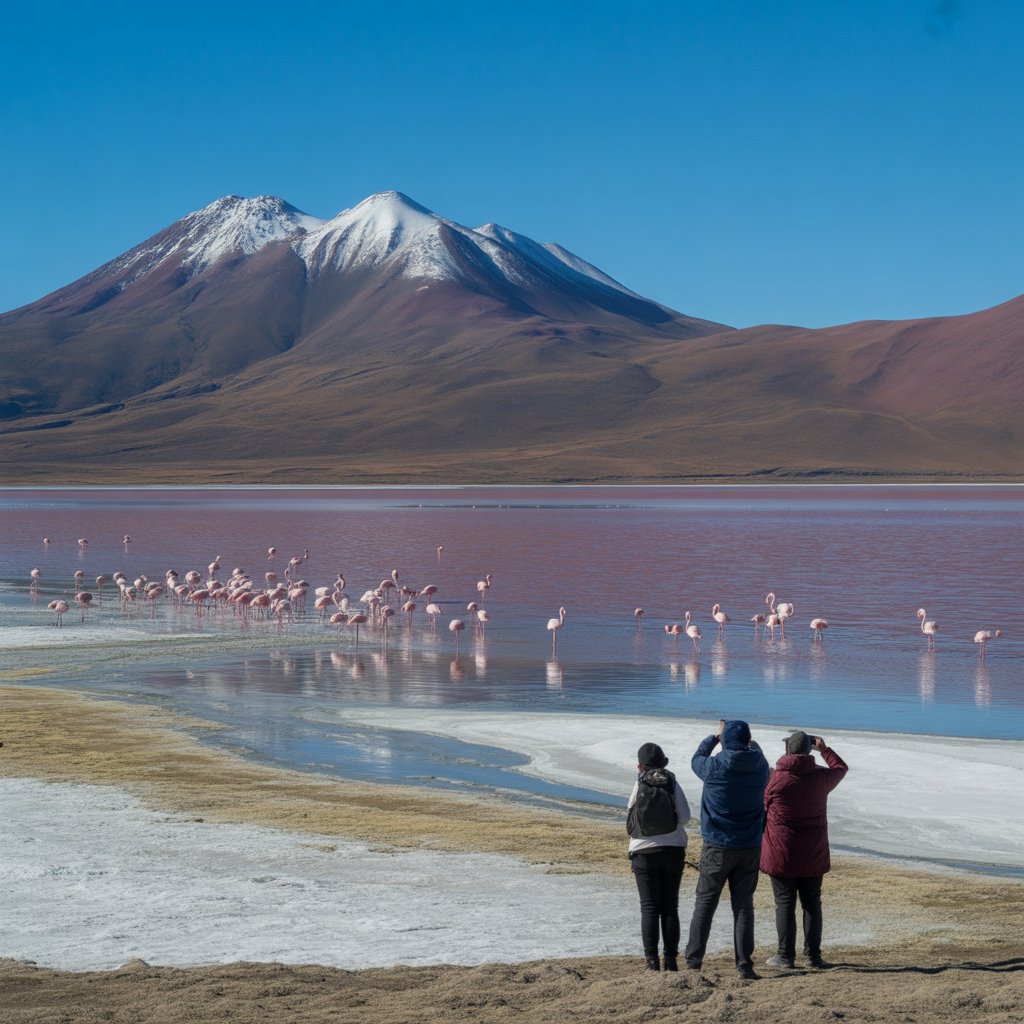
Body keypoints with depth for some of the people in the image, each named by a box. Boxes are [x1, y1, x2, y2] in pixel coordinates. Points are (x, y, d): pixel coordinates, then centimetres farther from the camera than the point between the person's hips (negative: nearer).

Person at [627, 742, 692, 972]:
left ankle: (652, 961, -3)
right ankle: (671, 959, 6)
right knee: (670, 907, 9)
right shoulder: (672, 783, -3)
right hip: (673, 849, 1)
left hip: (644, 851, -1)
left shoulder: (639, 785, -5)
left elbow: (630, 814, 0)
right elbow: (685, 816, -7)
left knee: (649, 908, 2)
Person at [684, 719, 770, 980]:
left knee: (704, 904, 7)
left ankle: (693, 961, 8)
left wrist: (715, 736, 25)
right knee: (743, 905, 7)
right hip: (750, 849, 2)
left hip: (717, 848, -2)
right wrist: (749, 744, 37)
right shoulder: (759, 767, -6)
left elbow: (696, 759, 10)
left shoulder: (715, 767, -13)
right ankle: (744, 964, 3)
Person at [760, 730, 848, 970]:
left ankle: (786, 955, 5)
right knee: (812, 904, 11)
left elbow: (763, 809, 0)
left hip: (781, 855, -3)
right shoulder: (820, 777, -3)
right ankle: (813, 954, 12)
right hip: (813, 856, 3)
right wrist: (824, 749, 33)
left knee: (785, 904, 3)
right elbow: (841, 768, 20)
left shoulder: (775, 778, -12)